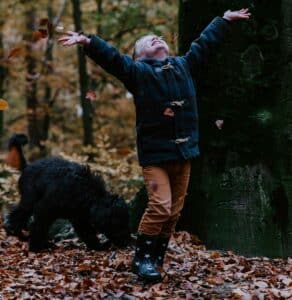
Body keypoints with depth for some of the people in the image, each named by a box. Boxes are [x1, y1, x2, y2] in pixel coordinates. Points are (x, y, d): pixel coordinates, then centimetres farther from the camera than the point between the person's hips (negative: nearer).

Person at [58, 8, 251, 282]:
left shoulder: (184, 65, 15)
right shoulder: (137, 71, 0)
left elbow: (205, 43, 26)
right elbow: (111, 56, -13)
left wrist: (224, 19, 36)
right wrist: (87, 41, -29)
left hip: (184, 150, 5)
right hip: (155, 153, -5)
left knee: (174, 211, 7)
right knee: (160, 206, -16)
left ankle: (156, 258, 18)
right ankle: (142, 259, -2)